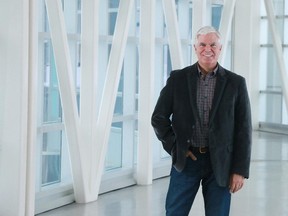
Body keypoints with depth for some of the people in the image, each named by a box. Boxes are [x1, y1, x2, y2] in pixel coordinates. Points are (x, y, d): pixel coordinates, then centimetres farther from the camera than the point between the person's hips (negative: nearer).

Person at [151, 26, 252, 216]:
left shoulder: (235, 83, 0)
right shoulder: (178, 79, 1)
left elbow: (243, 129, 0)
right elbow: (158, 118, 5)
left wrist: (240, 170, -5)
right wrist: (175, 148, -4)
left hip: (220, 163, 0)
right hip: (185, 159, 0)